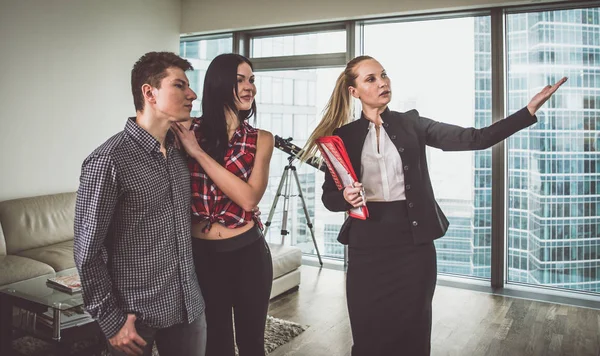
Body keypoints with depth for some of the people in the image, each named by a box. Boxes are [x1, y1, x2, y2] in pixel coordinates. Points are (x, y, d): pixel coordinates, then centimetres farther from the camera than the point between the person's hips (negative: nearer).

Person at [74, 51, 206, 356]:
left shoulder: (180, 150, 3)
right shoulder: (108, 161, -16)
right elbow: (87, 251, -13)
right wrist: (111, 321, -11)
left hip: (189, 305, 6)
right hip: (138, 314, -6)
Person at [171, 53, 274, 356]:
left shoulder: (261, 139, -2)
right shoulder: (189, 132, -4)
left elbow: (249, 197, -18)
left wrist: (198, 153, -19)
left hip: (247, 252, 0)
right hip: (201, 252, 0)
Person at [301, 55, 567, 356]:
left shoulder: (410, 124, 3)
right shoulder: (344, 136, 2)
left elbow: (476, 139, -5)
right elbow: (328, 196, 4)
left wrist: (530, 110, -15)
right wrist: (346, 198, -18)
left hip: (413, 242, 0)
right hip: (367, 245, 0)